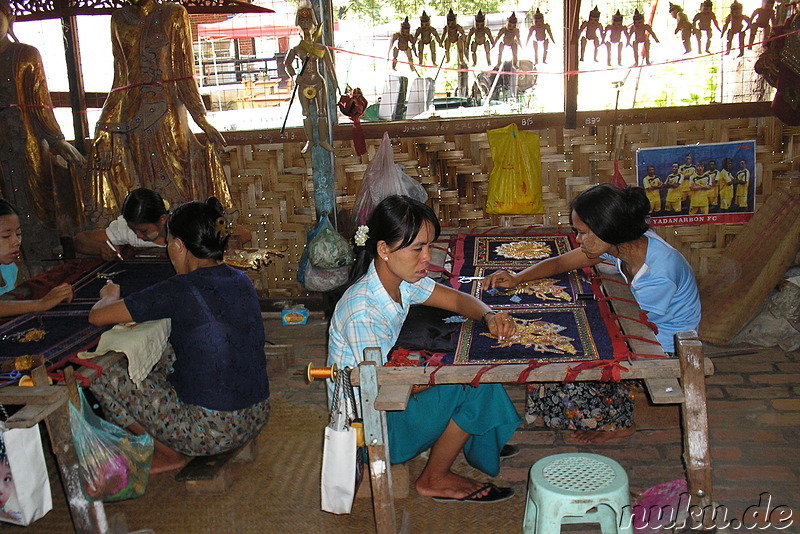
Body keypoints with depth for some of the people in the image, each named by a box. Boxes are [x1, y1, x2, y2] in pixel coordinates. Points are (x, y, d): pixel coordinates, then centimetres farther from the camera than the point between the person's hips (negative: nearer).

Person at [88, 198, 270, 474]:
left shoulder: (181, 291, -18)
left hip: (212, 432, -7)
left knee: (100, 375, 4)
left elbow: (97, 316, -10)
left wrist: (110, 295, 12)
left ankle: (169, 454, 13)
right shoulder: (242, 281, 2)